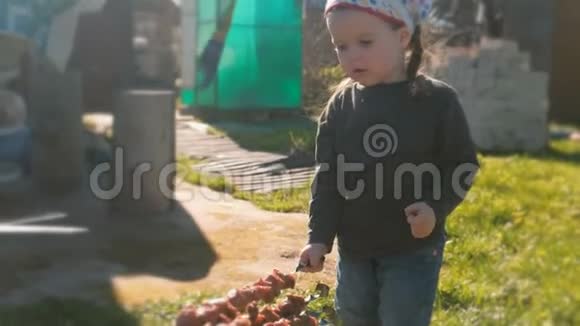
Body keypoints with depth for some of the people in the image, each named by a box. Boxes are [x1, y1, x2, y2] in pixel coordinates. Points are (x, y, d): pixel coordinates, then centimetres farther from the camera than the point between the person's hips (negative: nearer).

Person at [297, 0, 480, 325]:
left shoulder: (438, 99, -11)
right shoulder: (340, 105, -1)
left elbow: (463, 163, -5)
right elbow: (327, 177, 1)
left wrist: (437, 207, -21)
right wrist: (319, 237, -5)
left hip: (414, 249, -4)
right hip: (354, 248, 4)